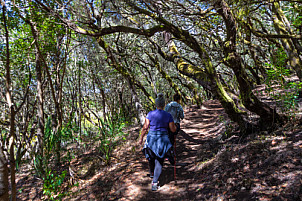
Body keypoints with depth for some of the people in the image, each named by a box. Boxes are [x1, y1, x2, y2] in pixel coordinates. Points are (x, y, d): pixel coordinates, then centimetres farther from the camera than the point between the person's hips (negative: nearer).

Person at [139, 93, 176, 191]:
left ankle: (152, 173, 49)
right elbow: (173, 129, -3)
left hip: (151, 138, 1)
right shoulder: (168, 115, -6)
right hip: (163, 139, -1)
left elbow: (145, 127, -7)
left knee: (151, 156, 26)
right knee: (159, 161, 8)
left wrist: (141, 138, 6)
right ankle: (154, 183, -1)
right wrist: (175, 126, 19)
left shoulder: (150, 114, -7)